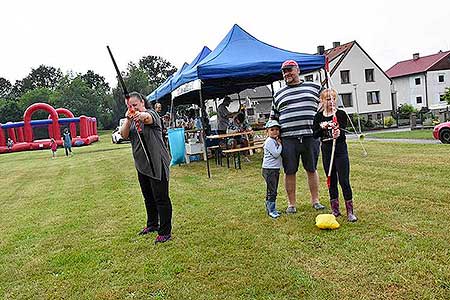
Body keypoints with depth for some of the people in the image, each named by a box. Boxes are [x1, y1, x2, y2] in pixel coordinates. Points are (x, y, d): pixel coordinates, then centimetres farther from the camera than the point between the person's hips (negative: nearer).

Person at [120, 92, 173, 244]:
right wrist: (128, 119, -18)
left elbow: (148, 117, -34)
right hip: (141, 165, 8)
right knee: (148, 197, 20)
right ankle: (152, 224, 36)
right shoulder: (132, 118, 13)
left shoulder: (151, 113, -9)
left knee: (161, 198, -3)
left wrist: (141, 116, -58)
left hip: (157, 164, -8)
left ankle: (165, 232, 5)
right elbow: (124, 134, -2)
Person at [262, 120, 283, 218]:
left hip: (275, 169, 10)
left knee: (272, 191, 15)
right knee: (272, 191, -7)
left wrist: (279, 143, 5)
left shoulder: (275, 141, 15)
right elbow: (276, 154, -21)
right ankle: (271, 210, -1)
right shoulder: (269, 141, -14)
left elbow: (278, 153, 17)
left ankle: (269, 208, 24)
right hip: (269, 169, -10)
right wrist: (280, 145, -9)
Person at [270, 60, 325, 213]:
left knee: (312, 170, 9)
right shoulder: (278, 95, 15)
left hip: (310, 137, 0)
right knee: (290, 172, 4)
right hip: (288, 139, 1)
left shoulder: (314, 88, 12)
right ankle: (291, 204, 17)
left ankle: (315, 200, 24)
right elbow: (273, 118, 18)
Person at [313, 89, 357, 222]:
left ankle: (350, 211, 5)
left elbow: (342, 131, -18)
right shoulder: (319, 116, 4)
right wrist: (322, 127, -16)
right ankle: (335, 209, 22)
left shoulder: (341, 114, -4)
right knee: (331, 181, 11)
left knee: (344, 181, -4)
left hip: (340, 150, -3)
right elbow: (315, 135, 2)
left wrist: (338, 134, -40)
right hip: (326, 152, 3)